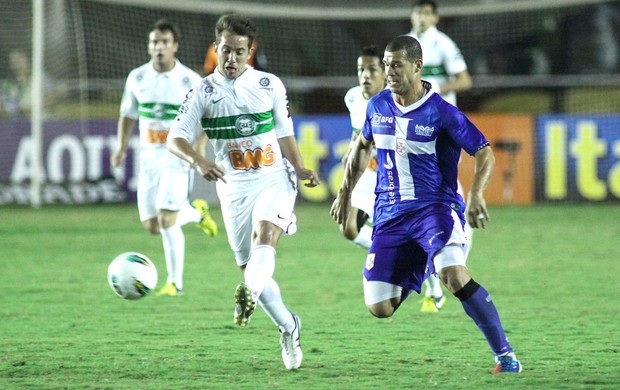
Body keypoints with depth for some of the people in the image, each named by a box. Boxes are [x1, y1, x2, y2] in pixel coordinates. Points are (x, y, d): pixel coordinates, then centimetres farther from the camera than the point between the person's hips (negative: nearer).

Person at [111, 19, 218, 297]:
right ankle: (195, 213, 34)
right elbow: (128, 115, 16)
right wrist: (121, 146, 5)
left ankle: (175, 282, -4)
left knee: (166, 220, -19)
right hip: (148, 160, 5)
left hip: (177, 159, -5)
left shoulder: (190, 81, -7)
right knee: (152, 227, 5)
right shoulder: (137, 78, 4)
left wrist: (200, 147, -14)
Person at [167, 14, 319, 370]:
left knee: (264, 238, -29)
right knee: (250, 266, 1)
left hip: (274, 179, -1)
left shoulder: (270, 85, 2)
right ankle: (288, 326, 17)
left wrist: (300, 169, -5)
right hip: (233, 186, 1)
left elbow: (284, 134, 11)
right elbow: (176, 139, -8)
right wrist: (199, 161, -28)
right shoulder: (204, 92, -1)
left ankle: (249, 296, -48)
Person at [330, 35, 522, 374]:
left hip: (435, 206, -5)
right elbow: (362, 145, 25)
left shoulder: (441, 113, -11)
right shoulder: (378, 106, 5)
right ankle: (409, 280, 37)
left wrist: (476, 196, -23)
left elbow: (485, 154, -8)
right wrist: (345, 193, 26)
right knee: (379, 308, -3)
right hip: (390, 215, 5)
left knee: (453, 273, -33)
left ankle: (505, 355, -23)